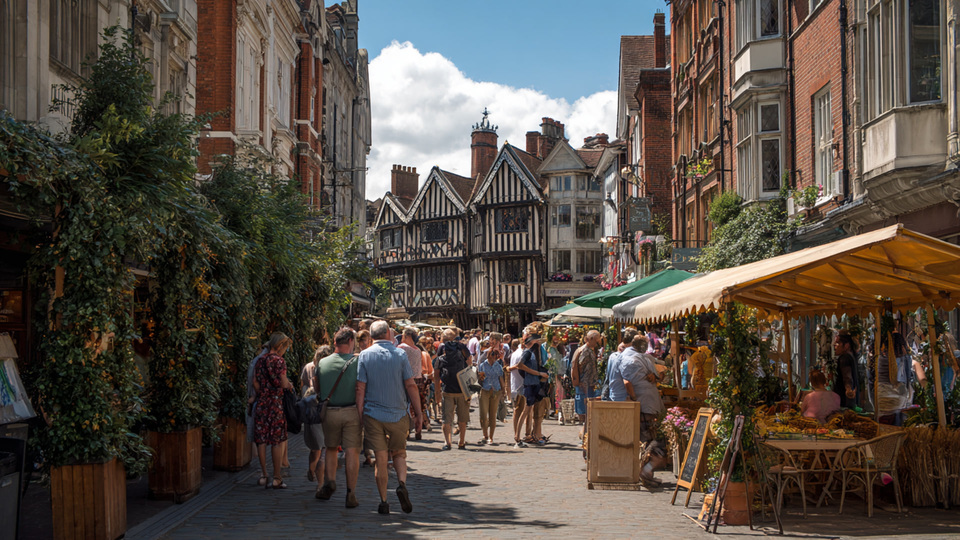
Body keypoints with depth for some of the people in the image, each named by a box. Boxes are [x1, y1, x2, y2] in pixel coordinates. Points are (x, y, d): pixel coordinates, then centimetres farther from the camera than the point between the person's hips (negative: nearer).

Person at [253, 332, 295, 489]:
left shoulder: (261, 361, 9)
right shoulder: (279, 361, -9)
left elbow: (255, 383, 7)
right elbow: (283, 384, -13)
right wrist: (290, 384, 7)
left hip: (261, 402, 6)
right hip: (276, 402, -6)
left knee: (261, 439, 9)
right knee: (277, 440, 0)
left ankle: (263, 475, 11)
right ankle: (277, 478, 2)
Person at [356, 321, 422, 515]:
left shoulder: (365, 356, -2)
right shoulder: (400, 354, -2)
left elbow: (360, 388, -4)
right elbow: (410, 385, -4)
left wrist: (360, 415, 2)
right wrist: (417, 411, 4)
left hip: (373, 414, 0)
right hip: (398, 414, 0)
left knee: (380, 458, 5)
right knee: (399, 453, 15)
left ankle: (384, 502, 7)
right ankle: (402, 483, -11)